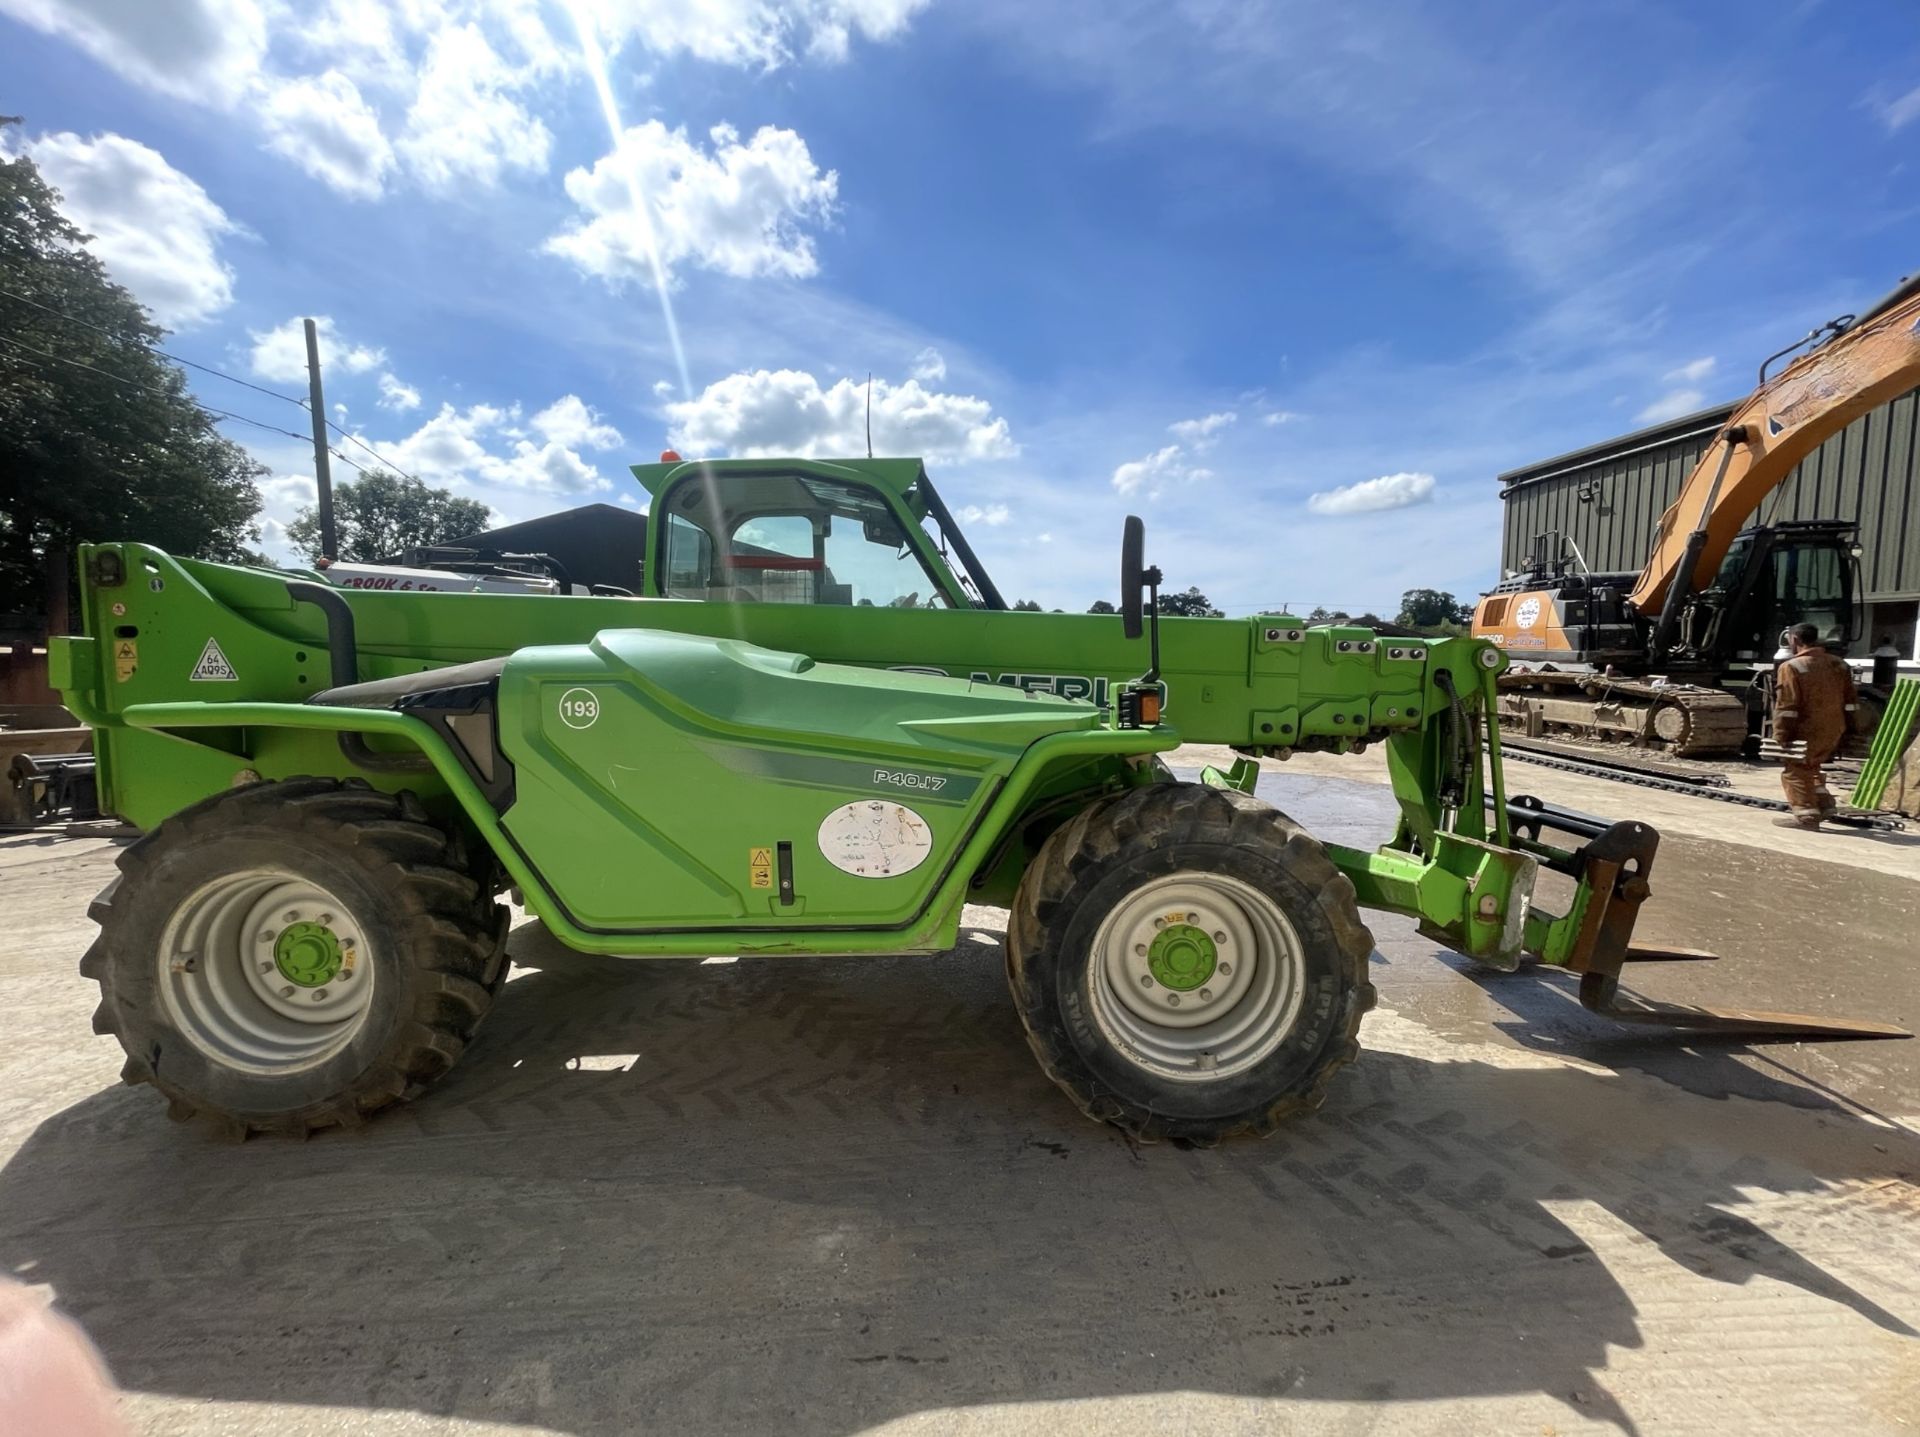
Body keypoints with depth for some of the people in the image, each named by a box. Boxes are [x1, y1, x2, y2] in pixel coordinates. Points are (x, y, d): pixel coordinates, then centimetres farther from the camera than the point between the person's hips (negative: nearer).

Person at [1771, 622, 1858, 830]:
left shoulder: (1791, 667, -14)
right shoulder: (1839, 664, 10)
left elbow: (1787, 707, -17)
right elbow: (1850, 701, 14)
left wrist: (1781, 736, -13)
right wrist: (1848, 729, 20)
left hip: (1807, 732, -7)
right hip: (1834, 731, 8)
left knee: (1795, 771, 2)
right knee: (1810, 766, 25)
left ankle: (1806, 814, -1)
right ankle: (1824, 803, 23)